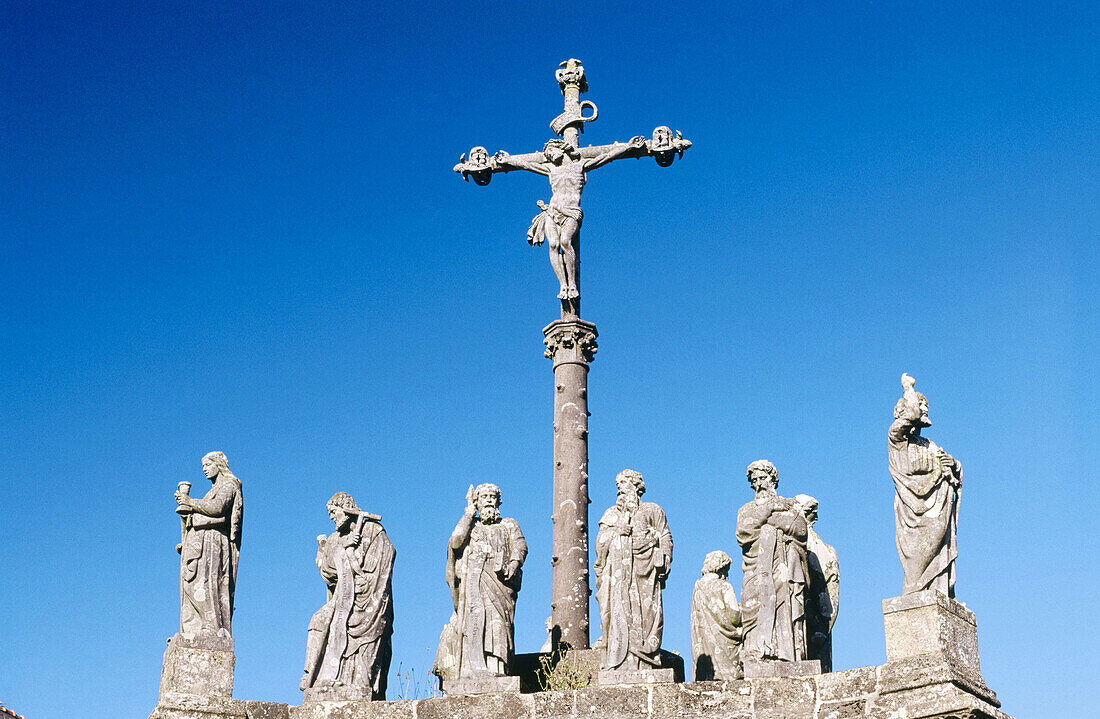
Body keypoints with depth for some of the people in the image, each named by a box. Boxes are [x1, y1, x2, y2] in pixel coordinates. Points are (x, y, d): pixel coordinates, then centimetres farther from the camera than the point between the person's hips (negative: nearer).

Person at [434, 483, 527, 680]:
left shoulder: (509, 525, 26)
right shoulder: (470, 525, 25)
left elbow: (520, 546, 9)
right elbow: (456, 541, 4)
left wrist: (514, 564, -13)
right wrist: (470, 512, 10)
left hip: (499, 581, 0)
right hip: (473, 581, 0)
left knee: (497, 619, -21)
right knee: (474, 614, -23)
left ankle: (495, 669, -32)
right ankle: (474, 669, -32)